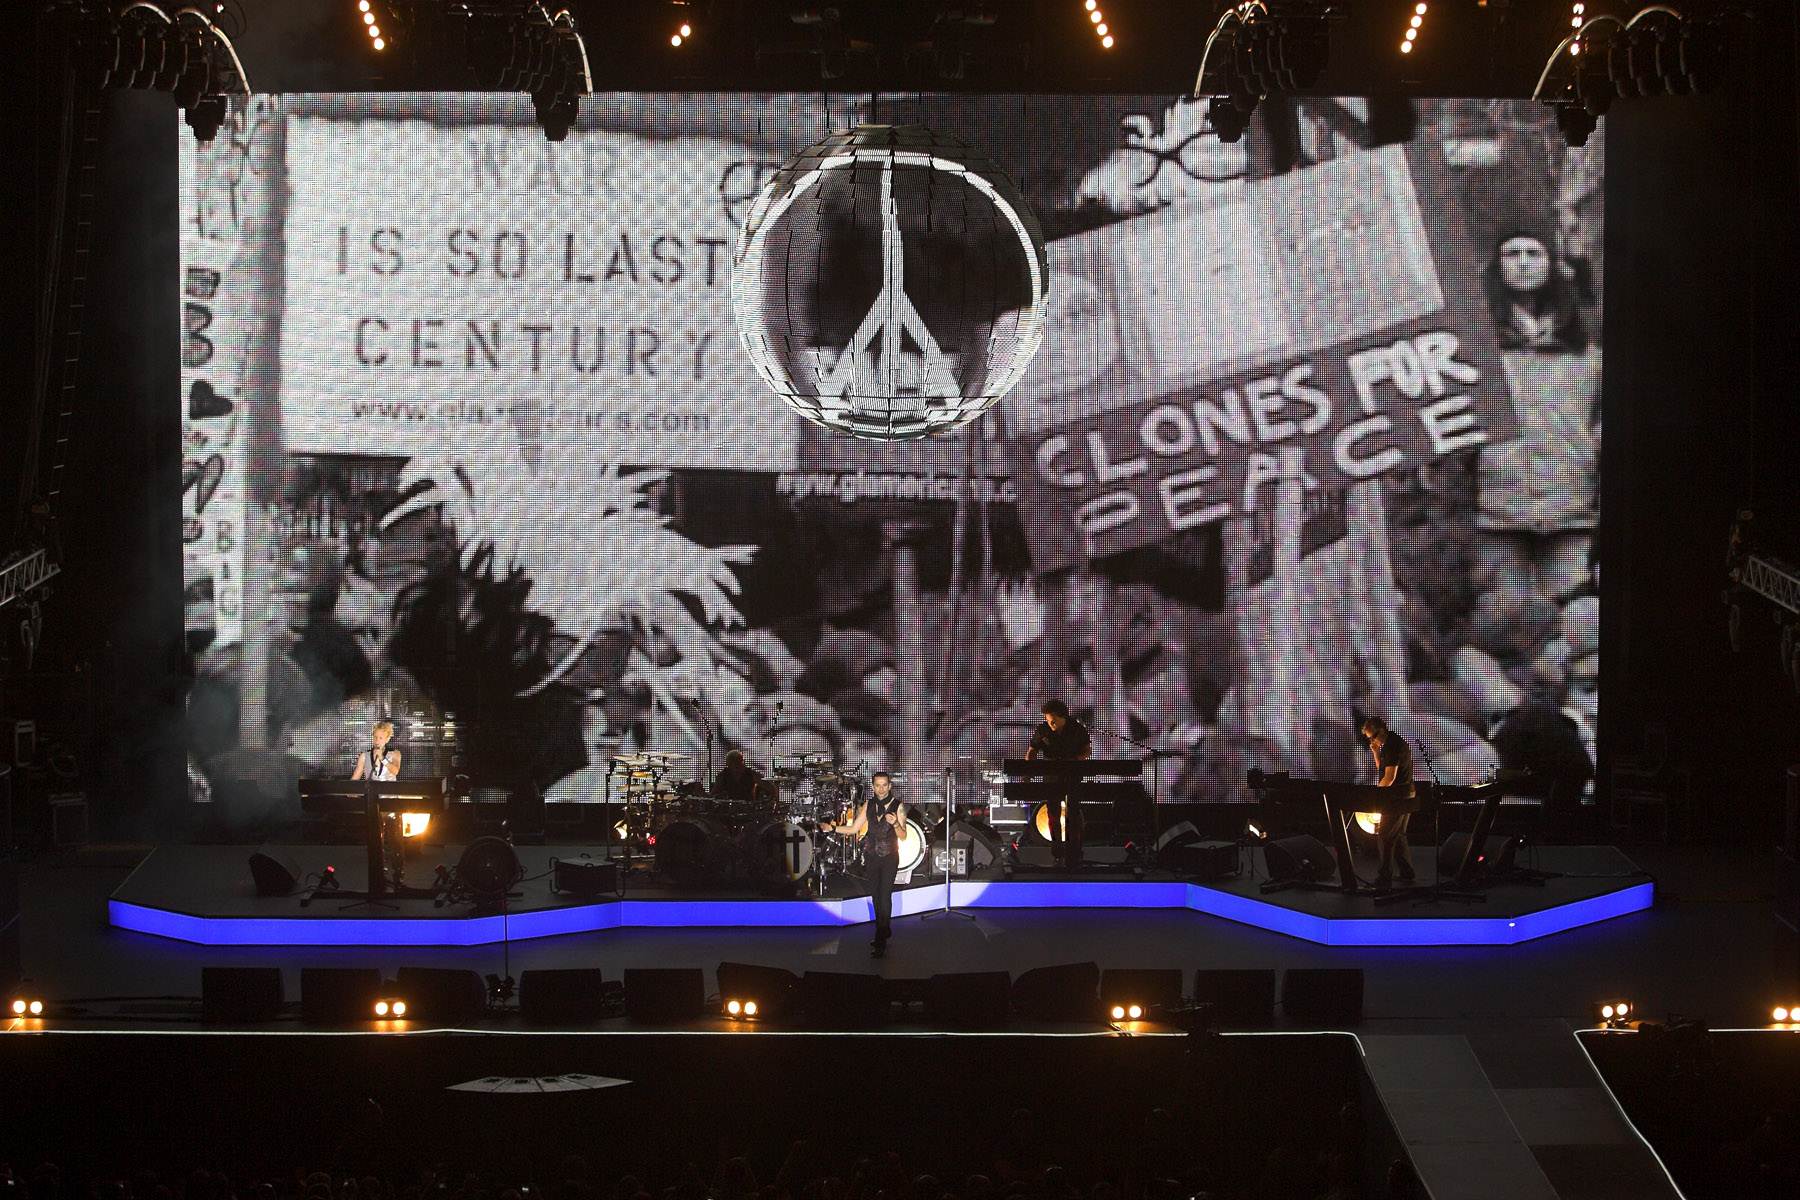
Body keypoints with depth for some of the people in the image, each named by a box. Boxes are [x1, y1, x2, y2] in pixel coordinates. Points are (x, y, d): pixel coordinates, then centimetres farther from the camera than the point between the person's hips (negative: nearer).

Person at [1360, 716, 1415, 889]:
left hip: (1397, 797, -10)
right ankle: (1407, 874, 21)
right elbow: (1382, 769, 21)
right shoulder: (1392, 743, 14)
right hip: (1405, 796, 10)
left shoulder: (1392, 746, -18)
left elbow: (1389, 777, -22)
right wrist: (1376, 753, 6)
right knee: (1398, 836, 16)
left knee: (1385, 837, -8)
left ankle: (1384, 878, -8)